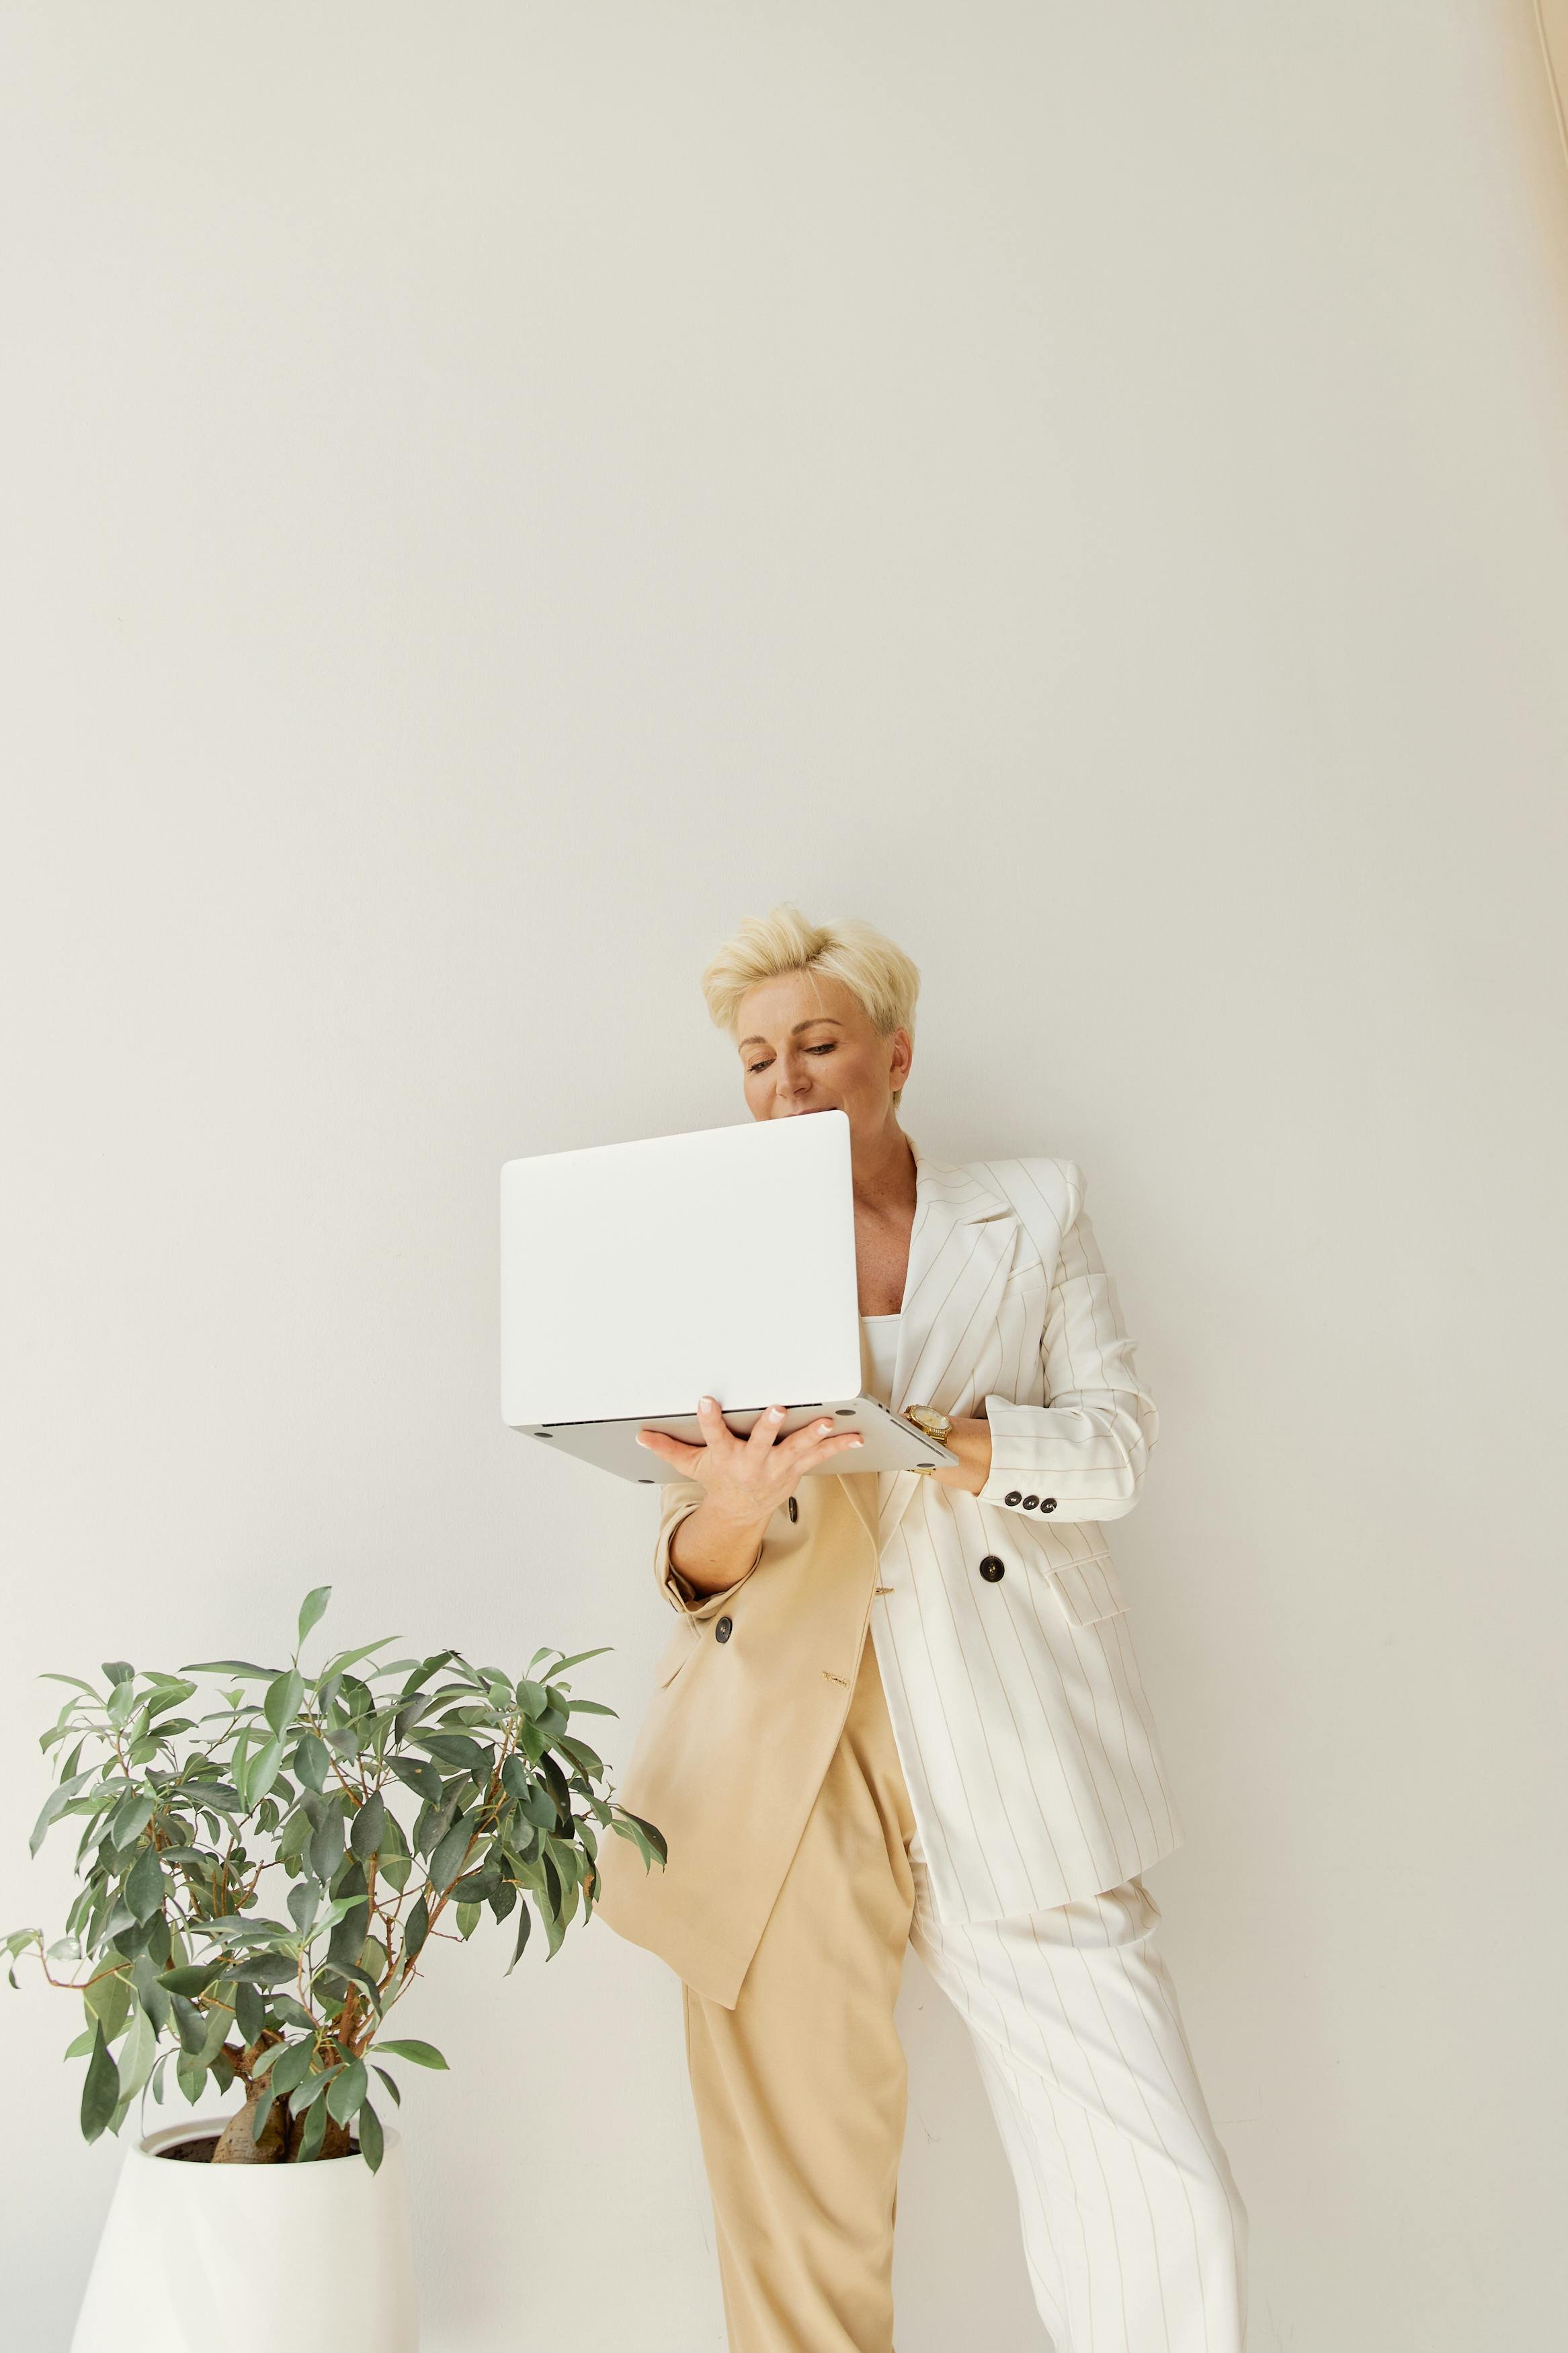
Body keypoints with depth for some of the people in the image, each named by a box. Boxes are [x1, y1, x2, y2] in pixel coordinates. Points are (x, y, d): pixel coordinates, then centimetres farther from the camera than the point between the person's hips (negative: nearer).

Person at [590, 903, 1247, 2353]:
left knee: (1167, 2218, -3)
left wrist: (913, 1435, -16)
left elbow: (1117, 1441, 1)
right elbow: (697, 1565, 5)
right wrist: (730, 1509, -20)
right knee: (802, 2233, 6)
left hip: (1017, 1761, 0)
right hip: (790, 1774, 1)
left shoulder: (1036, 1212, 11)